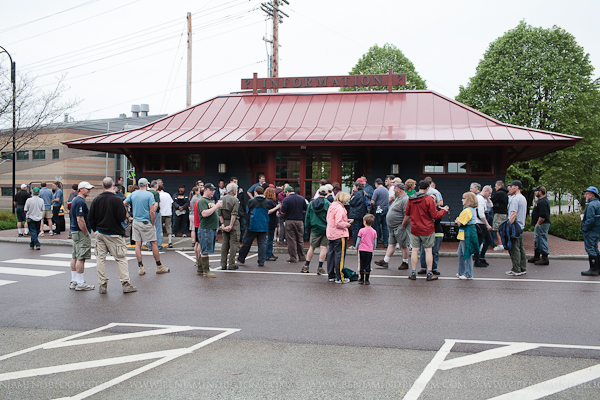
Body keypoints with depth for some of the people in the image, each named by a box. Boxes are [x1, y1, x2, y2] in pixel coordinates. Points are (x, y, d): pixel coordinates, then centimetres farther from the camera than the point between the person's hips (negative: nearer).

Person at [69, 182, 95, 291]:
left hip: (75, 232, 11)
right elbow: (80, 220, -22)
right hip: (81, 233, -11)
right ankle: (80, 283, -6)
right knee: (81, 258, -8)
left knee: (75, 257, 12)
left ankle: (74, 281, 18)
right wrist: (86, 234, -17)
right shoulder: (80, 202, -16)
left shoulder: (75, 200, 17)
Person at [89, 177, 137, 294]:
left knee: (100, 258, 10)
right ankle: (125, 284, 2)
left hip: (100, 233, 4)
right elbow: (122, 217, -17)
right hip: (114, 234, -4)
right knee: (121, 258, 2)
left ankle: (102, 284, 11)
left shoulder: (96, 199, 1)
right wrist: (125, 214, 5)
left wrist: (95, 229, 16)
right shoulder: (117, 199, -14)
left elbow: (90, 217, 3)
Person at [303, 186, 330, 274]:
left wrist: (308, 226, 15)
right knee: (323, 248, 2)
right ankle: (320, 268, 2)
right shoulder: (328, 204, -9)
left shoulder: (311, 203, 3)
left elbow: (307, 216, 8)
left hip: (315, 229, 3)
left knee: (312, 247, 13)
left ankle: (306, 266, 17)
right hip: (325, 228, -3)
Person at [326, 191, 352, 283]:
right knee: (340, 255, -3)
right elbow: (338, 223, -25)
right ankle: (339, 277, 1)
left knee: (331, 254, 13)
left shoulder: (331, 207, 11)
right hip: (339, 235, -9)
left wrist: (346, 220, 15)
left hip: (331, 234, 9)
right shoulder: (339, 208, -18)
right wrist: (347, 225, -8)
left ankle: (331, 276, 21)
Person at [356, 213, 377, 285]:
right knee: (368, 266, 6)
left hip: (362, 250, -2)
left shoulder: (361, 230, -7)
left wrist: (356, 249, 9)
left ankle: (362, 279, 16)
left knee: (361, 265, 9)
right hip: (370, 251, 2)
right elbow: (375, 243, 5)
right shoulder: (374, 231, 0)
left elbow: (358, 241, -3)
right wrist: (373, 249, 19)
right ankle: (366, 280, 7)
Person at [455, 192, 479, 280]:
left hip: (467, 234, -11)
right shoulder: (472, 209, 14)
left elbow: (460, 223, -18)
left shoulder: (467, 211, -19)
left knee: (467, 254, -3)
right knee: (460, 253, 18)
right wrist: (459, 220, 1)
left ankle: (468, 275, 4)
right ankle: (461, 272, 26)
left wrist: (457, 219, 1)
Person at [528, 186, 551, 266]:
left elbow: (543, 216, -26)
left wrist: (538, 224, -18)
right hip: (539, 224, 11)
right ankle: (536, 256, 27)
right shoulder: (540, 200, 16)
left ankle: (544, 258, -3)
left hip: (542, 224, -11)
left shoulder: (543, 202, -20)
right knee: (537, 240, 17)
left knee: (542, 240, -7)